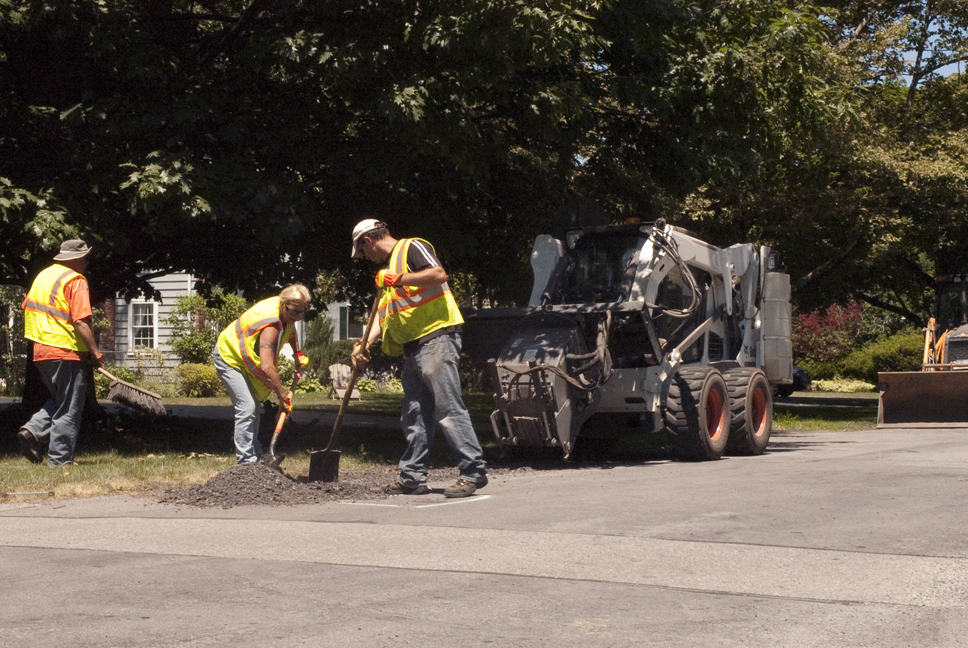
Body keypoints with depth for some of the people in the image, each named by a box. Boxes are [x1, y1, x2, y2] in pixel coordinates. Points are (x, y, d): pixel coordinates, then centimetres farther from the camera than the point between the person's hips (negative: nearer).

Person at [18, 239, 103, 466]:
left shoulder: (42, 276, 14)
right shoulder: (75, 281, -11)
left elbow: (27, 308, 20)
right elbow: (81, 321, -19)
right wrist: (95, 351, -14)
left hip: (40, 352, 8)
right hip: (66, 353, -8)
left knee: (58, 401, 23)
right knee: (68, 410, 0)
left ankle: (33, 430, 3)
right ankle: (60, 458, 1)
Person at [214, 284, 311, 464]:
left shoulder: (286, 312, -7)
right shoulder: (270, 325, -36)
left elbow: (291, 330, 22)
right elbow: (267, 368, -43)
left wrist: (298, 353, 12)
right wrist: (283, 396, -36)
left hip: (245, 358, 10)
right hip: (229, 357, -10)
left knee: (255, 410, 13)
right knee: (247, 408, -22)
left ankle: (255, 458, 22)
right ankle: (246, 461, -23)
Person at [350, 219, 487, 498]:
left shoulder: (411, 247, -3)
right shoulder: (390, 266, 26)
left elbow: (439, 274, -20)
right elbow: (385, 313, 24)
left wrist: (399, 279, -23)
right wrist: (364, 344, 12)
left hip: (436, 339, -10)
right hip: (413, 348, 10)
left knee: (448, 409, -13)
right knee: (414, 416, 10)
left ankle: (473, 472, -12)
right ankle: (412, 477, 14)